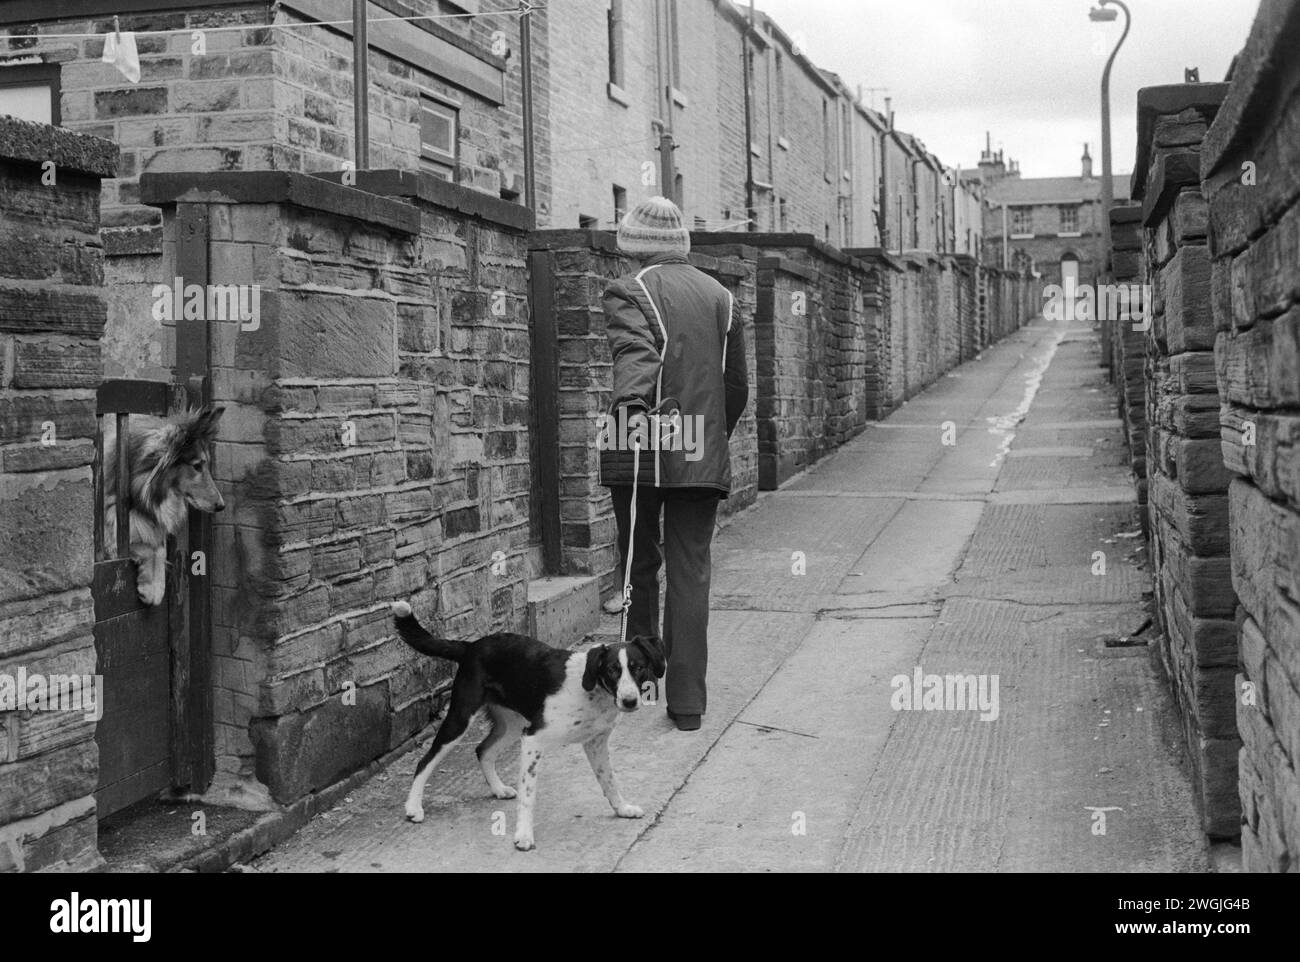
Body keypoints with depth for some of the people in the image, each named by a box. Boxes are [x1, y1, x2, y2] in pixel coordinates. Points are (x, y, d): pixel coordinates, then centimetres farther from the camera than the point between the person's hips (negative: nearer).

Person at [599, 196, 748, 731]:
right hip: (704, 458, 3)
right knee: (691, 573, 3)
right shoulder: (720, 297, 13)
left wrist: (631, 398, -40)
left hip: (644, 451, -3)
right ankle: (687, 701, 2)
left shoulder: (628, 292, -2)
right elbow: (737, 386, 17)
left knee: (639, 566, 13)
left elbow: (635, 350, -24)